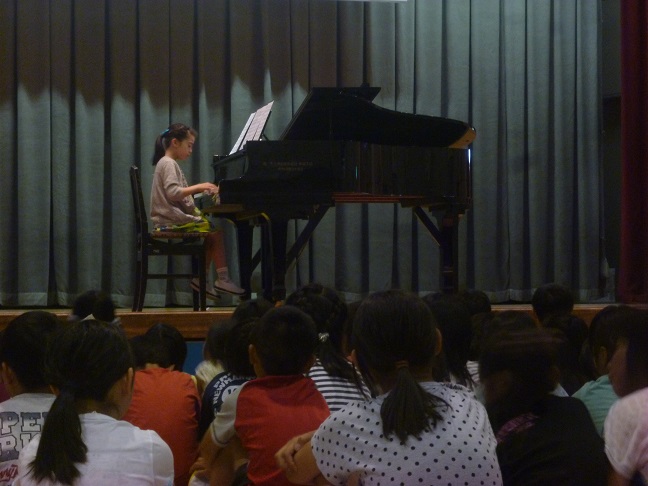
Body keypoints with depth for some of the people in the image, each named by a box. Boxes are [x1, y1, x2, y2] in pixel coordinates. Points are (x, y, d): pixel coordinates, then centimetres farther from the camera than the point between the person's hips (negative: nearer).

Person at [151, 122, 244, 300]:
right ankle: (223, 279, -10)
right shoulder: (168, 164, -11)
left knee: (211, 234, 12)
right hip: (173, 221, -10)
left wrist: (200, 190, 7)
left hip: (174, 217, 10)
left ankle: (200, 280, 8)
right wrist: (199, 187, -22)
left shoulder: (169, 163, 21)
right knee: (216, 231, -11)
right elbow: (172, 192, -25)